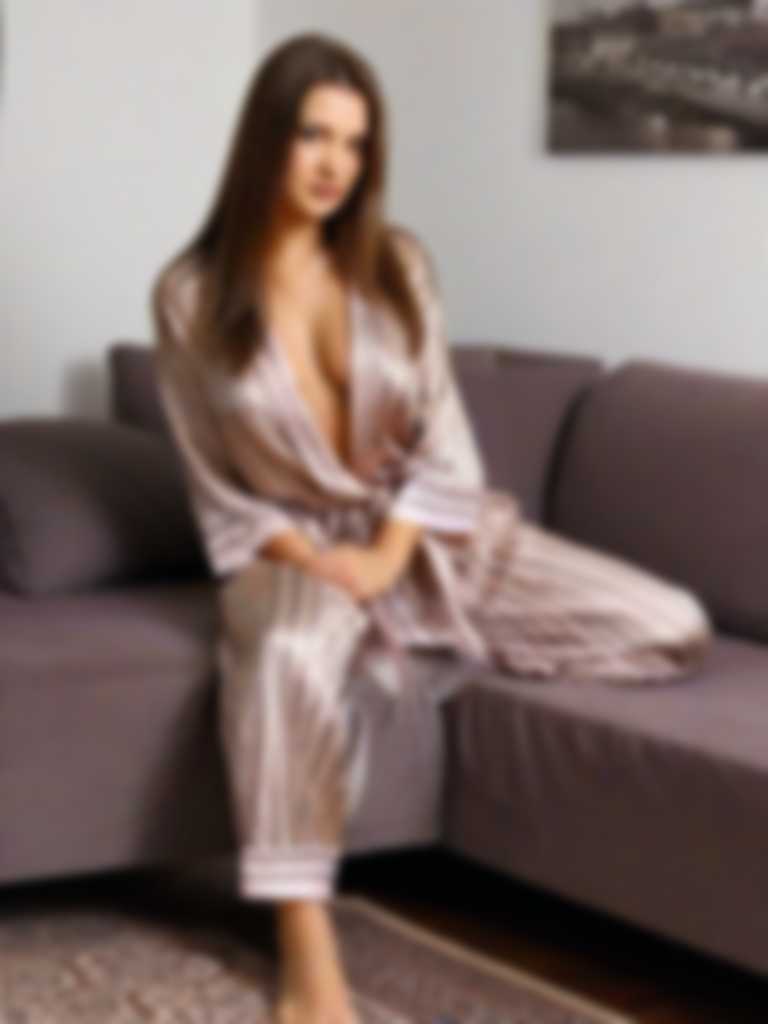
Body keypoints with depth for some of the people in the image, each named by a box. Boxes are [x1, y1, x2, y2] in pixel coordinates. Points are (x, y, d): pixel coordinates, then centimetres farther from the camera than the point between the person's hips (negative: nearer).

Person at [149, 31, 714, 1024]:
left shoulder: (397, 263, 0)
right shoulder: (191, 294, -6)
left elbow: (440, 438, -2)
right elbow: (217, 489, -3)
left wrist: (387, 559, -16)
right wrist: (312, 564, -18)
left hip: (431, 531, 3)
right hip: (295, 547, -3)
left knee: (672, 628, -14)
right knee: (288, 653, -43)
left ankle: (445, 642, 7)